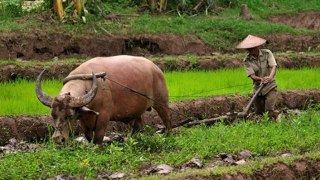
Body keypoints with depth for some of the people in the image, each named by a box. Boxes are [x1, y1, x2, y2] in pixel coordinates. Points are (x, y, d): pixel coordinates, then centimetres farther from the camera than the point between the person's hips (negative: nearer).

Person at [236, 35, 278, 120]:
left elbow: (273, 67, -16)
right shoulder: (247, 61, -5)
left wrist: (270, 77, -38)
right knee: (258, 113, 8)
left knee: (269, 111, -19)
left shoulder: (267, 53, -6)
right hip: (258, 88, 3)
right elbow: (252, 75, -14)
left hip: (270, 86, -2)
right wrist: (261, 79, -36)